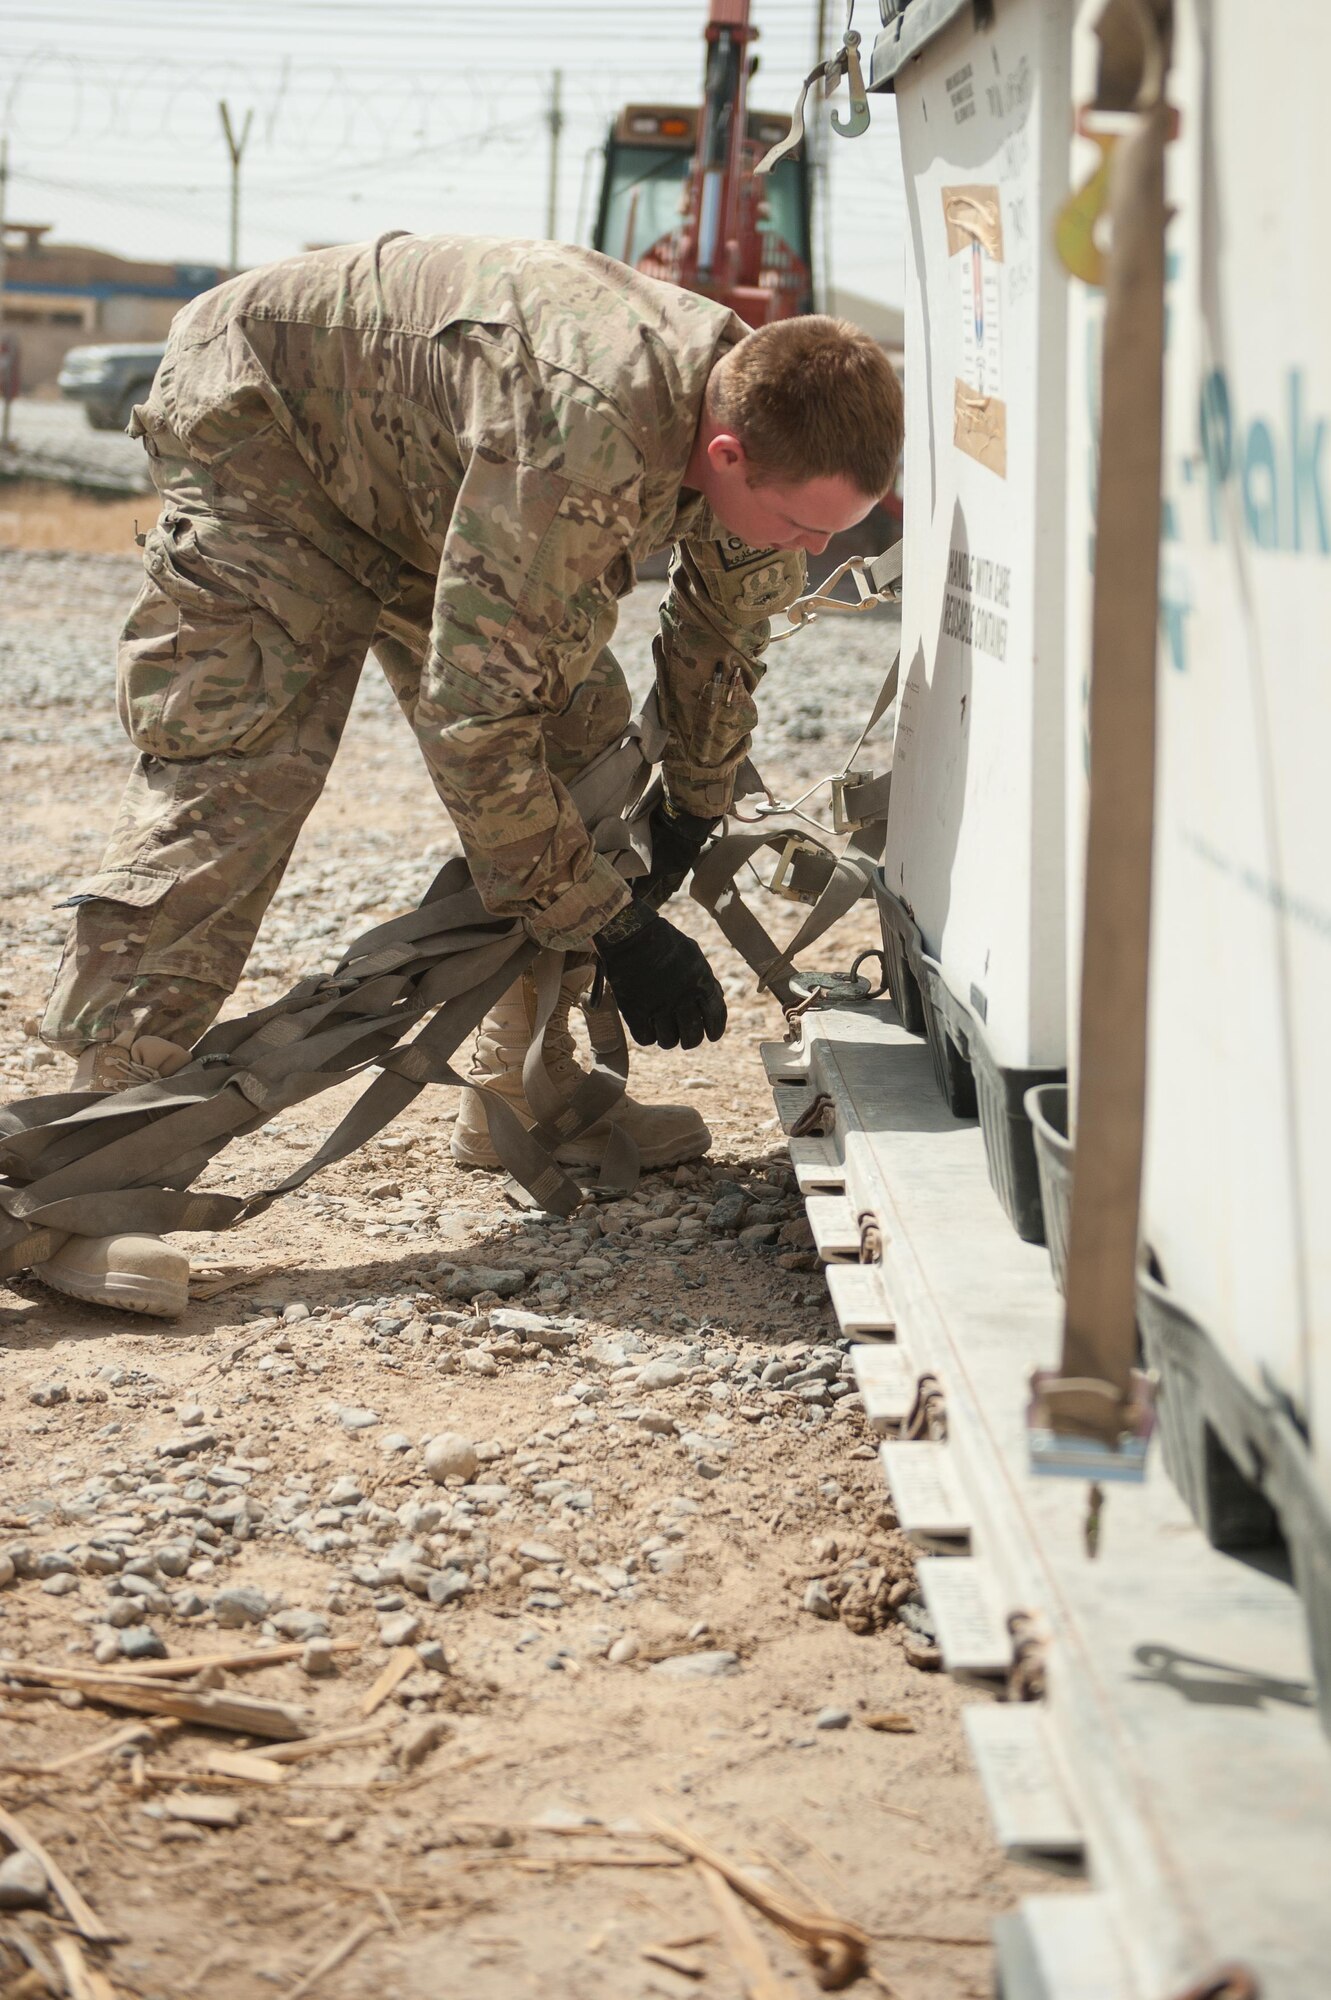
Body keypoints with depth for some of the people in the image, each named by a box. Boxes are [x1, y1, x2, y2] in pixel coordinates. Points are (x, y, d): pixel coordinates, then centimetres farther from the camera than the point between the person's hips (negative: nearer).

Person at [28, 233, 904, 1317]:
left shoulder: (766, 433, -16)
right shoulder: (583, 435, -43)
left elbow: (721, 643, 7)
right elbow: (473, 718, -39)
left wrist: (688, 817, 15)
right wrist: (618, 931, -31)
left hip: (418, 463, 9)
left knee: (580, 741, 1)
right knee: (231, 779, -21)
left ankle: (525, 1092, 12)